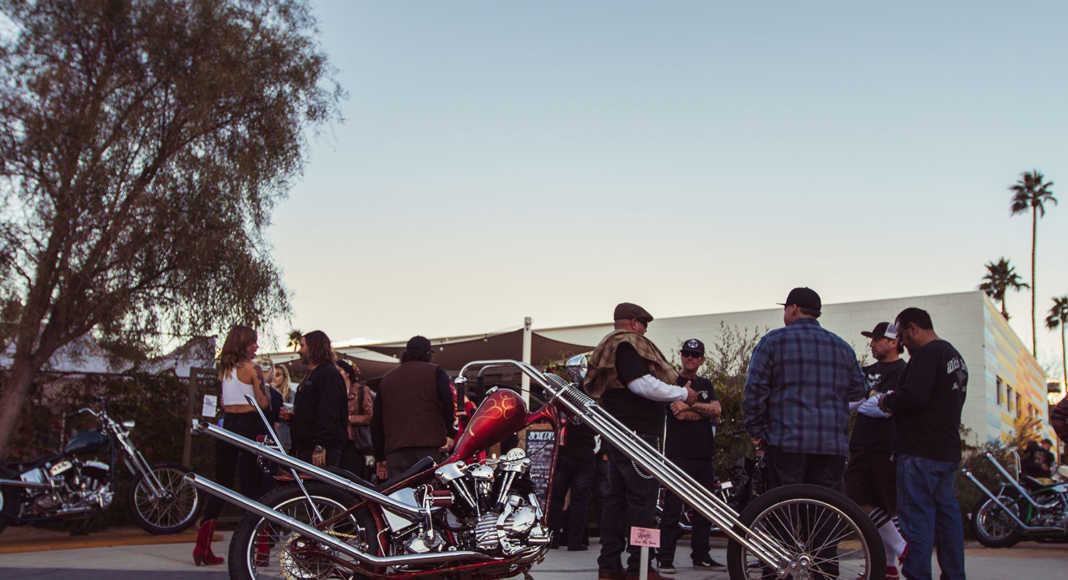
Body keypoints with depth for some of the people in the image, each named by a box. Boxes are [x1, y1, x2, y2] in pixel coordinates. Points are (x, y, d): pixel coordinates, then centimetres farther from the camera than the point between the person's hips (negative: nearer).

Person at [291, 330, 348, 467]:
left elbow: (329, 414, -20)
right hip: (305, 448, 10)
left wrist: (320, 446, -26)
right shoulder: (311, 375, 25)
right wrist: (291, 415, 15)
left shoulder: (330, 374, -9)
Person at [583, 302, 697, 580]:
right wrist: (683, 393, -11)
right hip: (636, 431, -11)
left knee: (616, 496, 10)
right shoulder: (628, 344, -10)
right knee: (642, 497, -8)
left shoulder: (609, 345, 23)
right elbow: (641, 383, -21)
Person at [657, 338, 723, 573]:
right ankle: (666, 558, -4)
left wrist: (690, 406, -8)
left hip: (704, 455, 6)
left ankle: (700, 555, 18)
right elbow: (679, 414, -12)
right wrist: (705, 411, -1)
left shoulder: (706, 384, 20)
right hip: (678, 454, -6)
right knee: (672, 507, -7)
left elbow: (717, 410, 3)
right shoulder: (672, 382, 2)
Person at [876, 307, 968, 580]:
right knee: (946, 511, 15)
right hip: (949, 448, 10)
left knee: (916, 515, -7)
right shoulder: (955, 355, 19)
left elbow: (914, 396, -26)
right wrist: (894, 402, 16)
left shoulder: (927, 353, -13)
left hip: (921, 450, -10)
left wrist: (887, 401, -7)